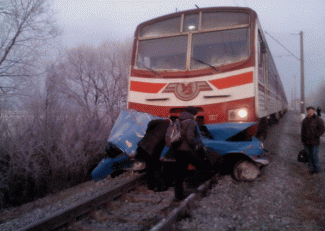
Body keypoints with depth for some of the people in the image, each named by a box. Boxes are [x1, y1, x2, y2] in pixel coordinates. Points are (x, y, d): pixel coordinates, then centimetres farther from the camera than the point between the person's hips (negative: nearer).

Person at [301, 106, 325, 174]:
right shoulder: (305, 120, 10)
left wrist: (316, 135, -22)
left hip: (314, 143, -4)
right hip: (307, 142, 5)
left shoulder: (318, 120, -6)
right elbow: (303, 131, 16)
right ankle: (311, 168, 27)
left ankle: (316, 169, 20)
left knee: (314, 156, 2)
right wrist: (303, 140, 14)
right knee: (309, 155, 13)